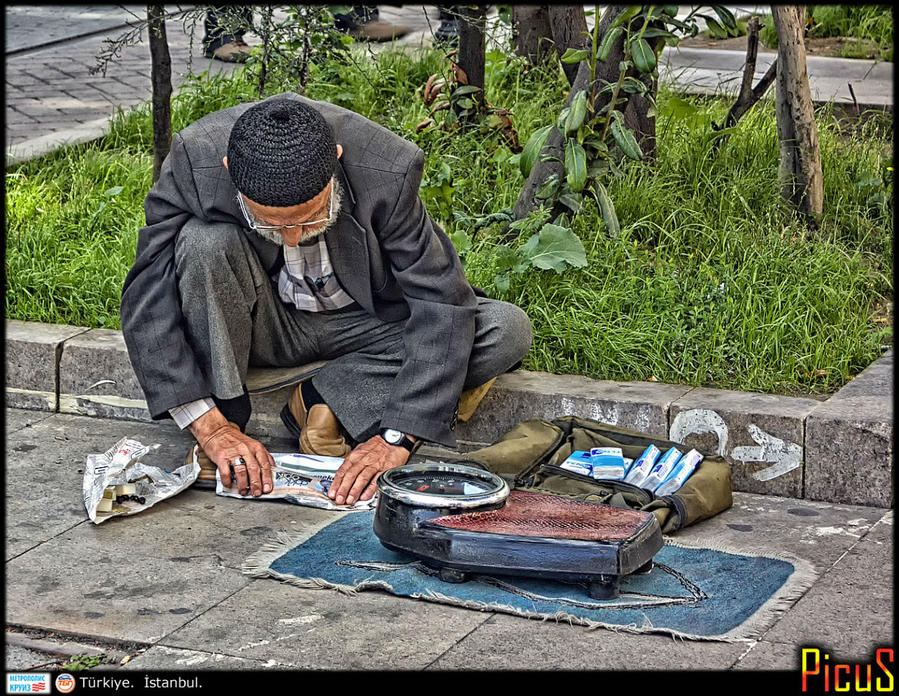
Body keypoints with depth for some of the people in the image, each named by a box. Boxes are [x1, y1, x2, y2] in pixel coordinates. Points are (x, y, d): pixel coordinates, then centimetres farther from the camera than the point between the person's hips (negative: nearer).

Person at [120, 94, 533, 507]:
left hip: (365, 321, 1)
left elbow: (441, 303, -26)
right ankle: (226, 419, -19)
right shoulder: (194, 161, -28)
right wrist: (208, 424, -32)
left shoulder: (387, 170, -29)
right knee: (204, 243, -32)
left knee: (508, 331, -23)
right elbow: (147, 301, -25)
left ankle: (328, 400, -17)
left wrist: (397, 436, -34)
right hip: (265, 324, 0)